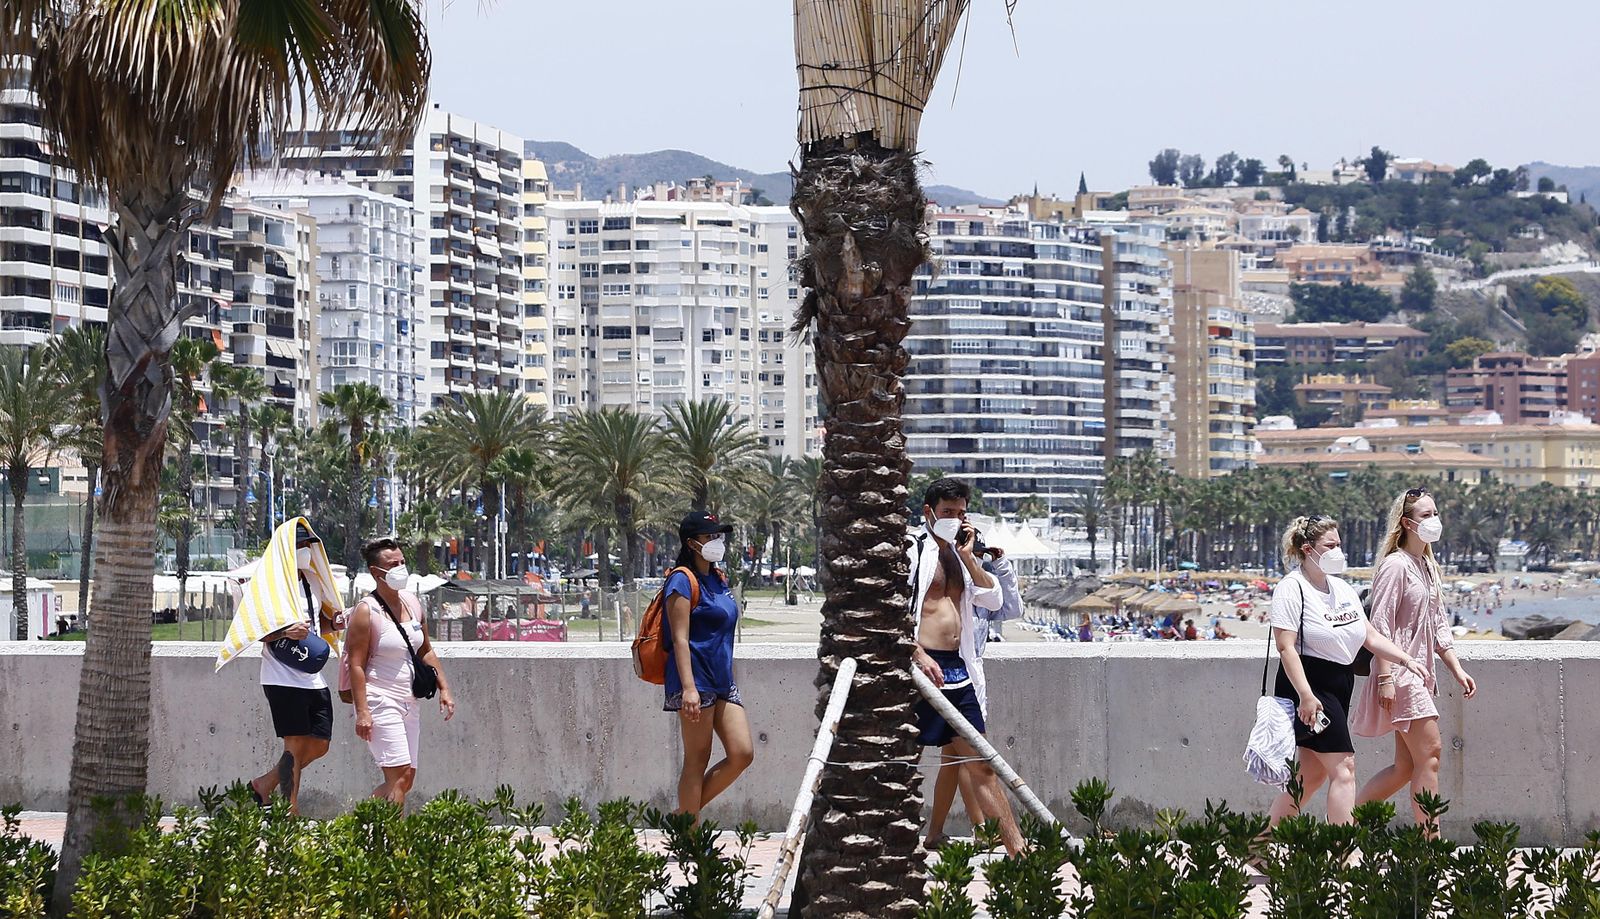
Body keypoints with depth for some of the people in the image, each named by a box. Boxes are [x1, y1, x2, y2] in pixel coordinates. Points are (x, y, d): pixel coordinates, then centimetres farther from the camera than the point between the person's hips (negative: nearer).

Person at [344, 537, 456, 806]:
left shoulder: (412, 603, 12)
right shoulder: (366, 611, -10)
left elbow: (426, 651, 22)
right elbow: (356, 664, -14)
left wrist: (444, 688, 13)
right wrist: (362, 711, -21)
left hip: (409, 702, 8)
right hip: (380, 701, -8)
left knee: (406, 780, 6)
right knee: (400, 777, -15)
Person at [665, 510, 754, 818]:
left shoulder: (718, 580, 16)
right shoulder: (682, 581, -9)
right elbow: (680, 638, -16)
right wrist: (688, 687, -24)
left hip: (722, 682, 8)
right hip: (696, 681, -8)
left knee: (742, 754, 0)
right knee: (697, 760, -4)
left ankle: (685, 816, 13)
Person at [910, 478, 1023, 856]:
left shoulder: (961, 556, 21)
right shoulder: (911, 551, -3)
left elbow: (994, 599, 11)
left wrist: (968, 556, 3)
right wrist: (918, 655, -21)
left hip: (958, 669, 8)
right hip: (922, 667, -8)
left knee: (980, 765, 9)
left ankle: (1018, 849, 9)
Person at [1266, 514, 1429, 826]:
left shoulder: (1342, 589, 15)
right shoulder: (1292, 588, -12)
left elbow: (1369, 636, 17)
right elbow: (1286, 647, -18)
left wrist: (1406, 660, 3)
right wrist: (1306, 696, -26)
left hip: (1339, 687, 9)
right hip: (1307, 685, -9)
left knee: (1313, 772, 10)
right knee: (1343, 768, -14)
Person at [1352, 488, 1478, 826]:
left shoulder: (1429, 567, 17)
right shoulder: (1395, 565, -11)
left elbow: (1439, 626, 21)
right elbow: (1381, 625, -15)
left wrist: (1457, 670, 13)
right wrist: (1385, 678, -20)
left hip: (1420, 674, 9)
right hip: (1399, 671, -9)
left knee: (1406, 766, 7)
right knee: (1429, 753, -12)